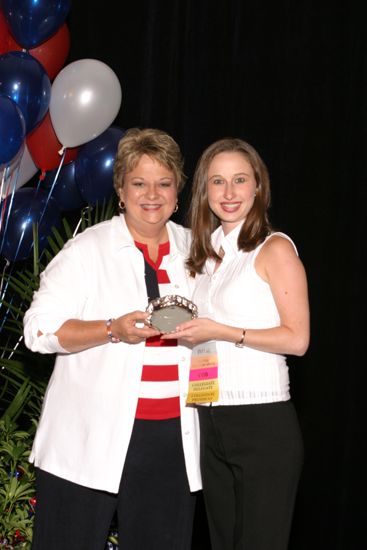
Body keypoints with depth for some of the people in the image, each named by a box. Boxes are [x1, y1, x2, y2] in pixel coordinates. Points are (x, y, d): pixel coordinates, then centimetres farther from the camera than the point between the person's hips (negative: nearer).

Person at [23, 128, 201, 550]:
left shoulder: (193, 250, 11)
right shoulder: (87, 249, -2)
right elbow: (40, 329, -9)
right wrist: (113, 330, -21)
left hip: (172, 436, 4)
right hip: (90, 442, -4)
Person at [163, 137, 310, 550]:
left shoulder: (275, 248, -7)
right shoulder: (207, 254, 14)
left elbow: (297, 339, -14)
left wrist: (219, 331, -17)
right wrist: (186, 331, 1)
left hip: (264, 423, -7)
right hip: (210, 422, 7)